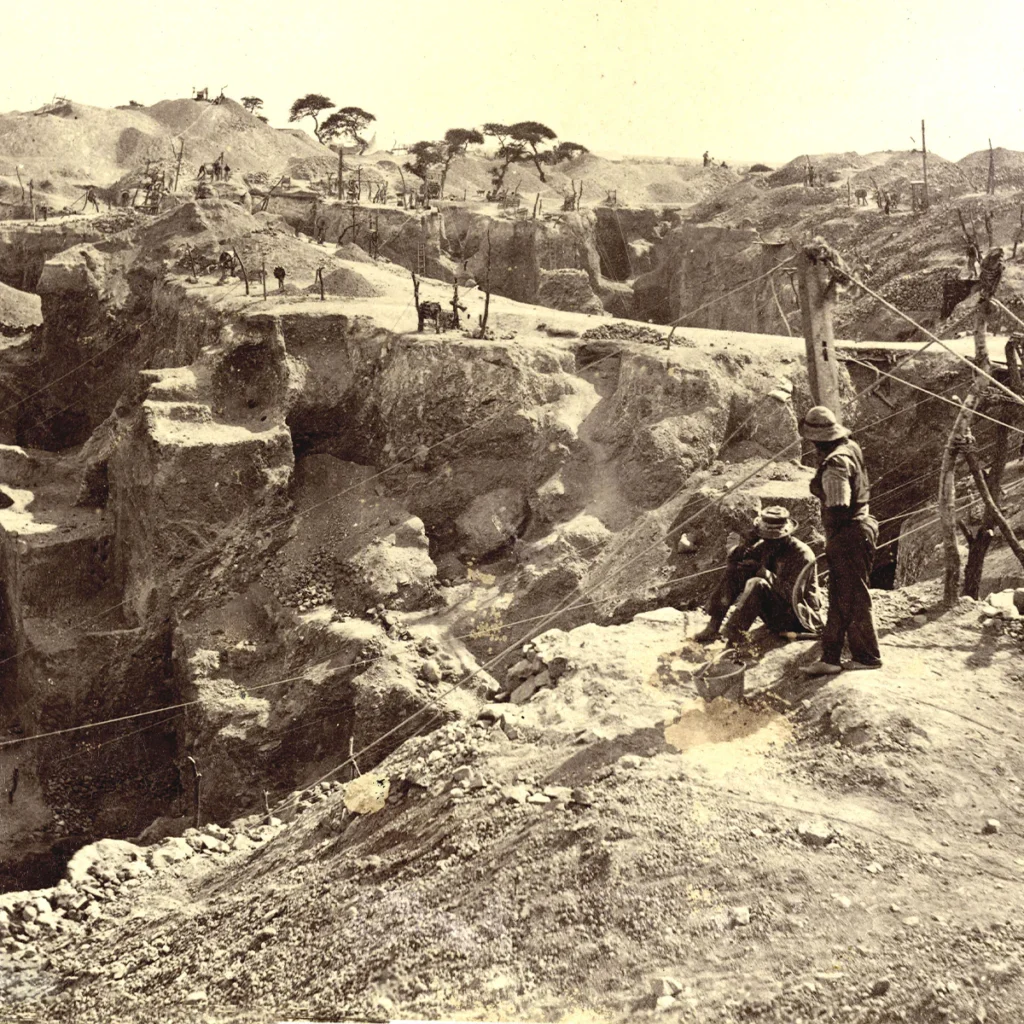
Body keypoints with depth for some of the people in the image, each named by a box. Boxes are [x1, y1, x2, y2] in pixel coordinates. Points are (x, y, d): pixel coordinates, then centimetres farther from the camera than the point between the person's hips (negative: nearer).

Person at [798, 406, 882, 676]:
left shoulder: (834, 466, -23)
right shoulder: (851, 448, 7)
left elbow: (839, 509, -26)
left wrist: (832, 539, -11)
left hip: (848, 535, -10)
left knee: (854, 598, 2)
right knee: (839, 598, 16)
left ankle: (867, 657, 12)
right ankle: (830, 657, 24)